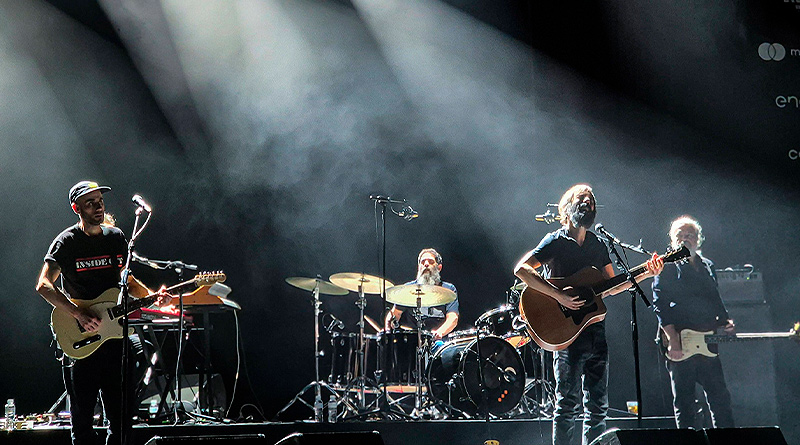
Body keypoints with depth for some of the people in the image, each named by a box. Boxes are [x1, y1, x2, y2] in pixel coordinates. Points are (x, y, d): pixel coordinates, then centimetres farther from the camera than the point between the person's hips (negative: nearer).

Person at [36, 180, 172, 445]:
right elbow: (43, 286, -14)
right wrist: (80, 315, -22)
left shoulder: (117, 237, 11)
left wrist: (153, 296, 1)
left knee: (120, 413, 8)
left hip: (114, 333, 5)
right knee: (83, 414, 1)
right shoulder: (67, 242, -6)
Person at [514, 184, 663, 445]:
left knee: (598, 405, 8)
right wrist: (559, 295, -22)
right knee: (567, 404, -7)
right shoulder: (555, 242, -4)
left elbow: (611, 287, 18)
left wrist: (645, 274, 5)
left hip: (596, 331, 7)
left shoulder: (598, 245, 16)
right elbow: (521, 269, -16)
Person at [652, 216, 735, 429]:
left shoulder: (708, 266, 19)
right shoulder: (667, 267, 0)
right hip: (679, 344, -5)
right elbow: (660, 304, -9)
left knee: (720, 397, 4)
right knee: (684, 402, -1)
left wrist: (725, 322, 5)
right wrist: (672, 339, -18)